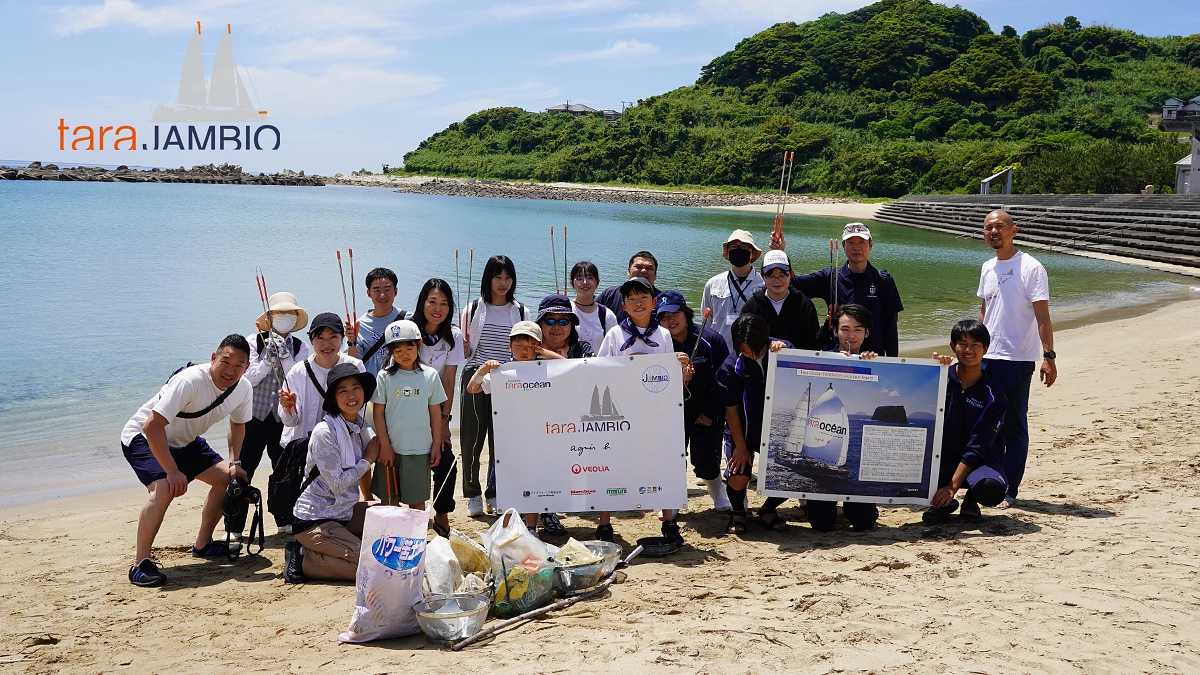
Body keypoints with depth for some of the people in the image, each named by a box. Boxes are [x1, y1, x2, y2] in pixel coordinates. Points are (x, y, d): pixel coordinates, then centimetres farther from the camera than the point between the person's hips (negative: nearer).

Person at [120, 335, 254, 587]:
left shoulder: (243, 389, -11)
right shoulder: (191, 381, -35)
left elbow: (238, 424, 11)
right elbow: (152, 427, -38)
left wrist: (235, 462, -3)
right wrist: (173, 471, -35)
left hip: (184, 441, 8)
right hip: (144, 437, -8)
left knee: (228, 479, 4)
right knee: (164, 489, -31)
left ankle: (203, 544, 23)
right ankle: (140, 564, -21)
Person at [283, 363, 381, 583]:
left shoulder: (361, 428, 6)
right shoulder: (325, 432, -18)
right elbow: (337, 483, -18)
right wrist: (368, 460, -9)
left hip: (343, 512, 9)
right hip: (314, 521, -9)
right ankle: (303, 560, -3)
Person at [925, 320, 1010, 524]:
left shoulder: (995, 398, -8)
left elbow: (977, 449, -14)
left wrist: (952, 487, -23)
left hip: (979, 462, -1)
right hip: (941, 457, 1)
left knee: (991, 489, -36)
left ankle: (970, 502, 3)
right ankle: (942, 503, 4)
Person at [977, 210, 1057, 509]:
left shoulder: (1030, 268, -8)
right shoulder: (988, 268, 13)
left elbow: (1042, 316, -12)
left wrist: (1048, 355, -19)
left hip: (1017, 360, -7)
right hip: (985, 359, 7)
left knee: (1014, 427, 0)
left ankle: (1009, 491, 6)